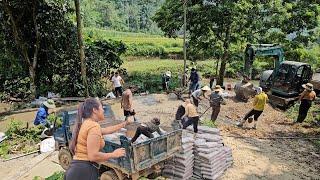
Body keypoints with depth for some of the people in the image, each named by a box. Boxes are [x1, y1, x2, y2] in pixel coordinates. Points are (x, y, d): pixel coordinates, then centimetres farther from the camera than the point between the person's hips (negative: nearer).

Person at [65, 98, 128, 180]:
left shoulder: (86, 124, 14)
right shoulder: (94, 126, -16)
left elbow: (106, 130, 25)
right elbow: (93, 156, -22)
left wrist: (124, 123, 32)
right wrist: (114, 154, -9)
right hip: (84, 172, -9)